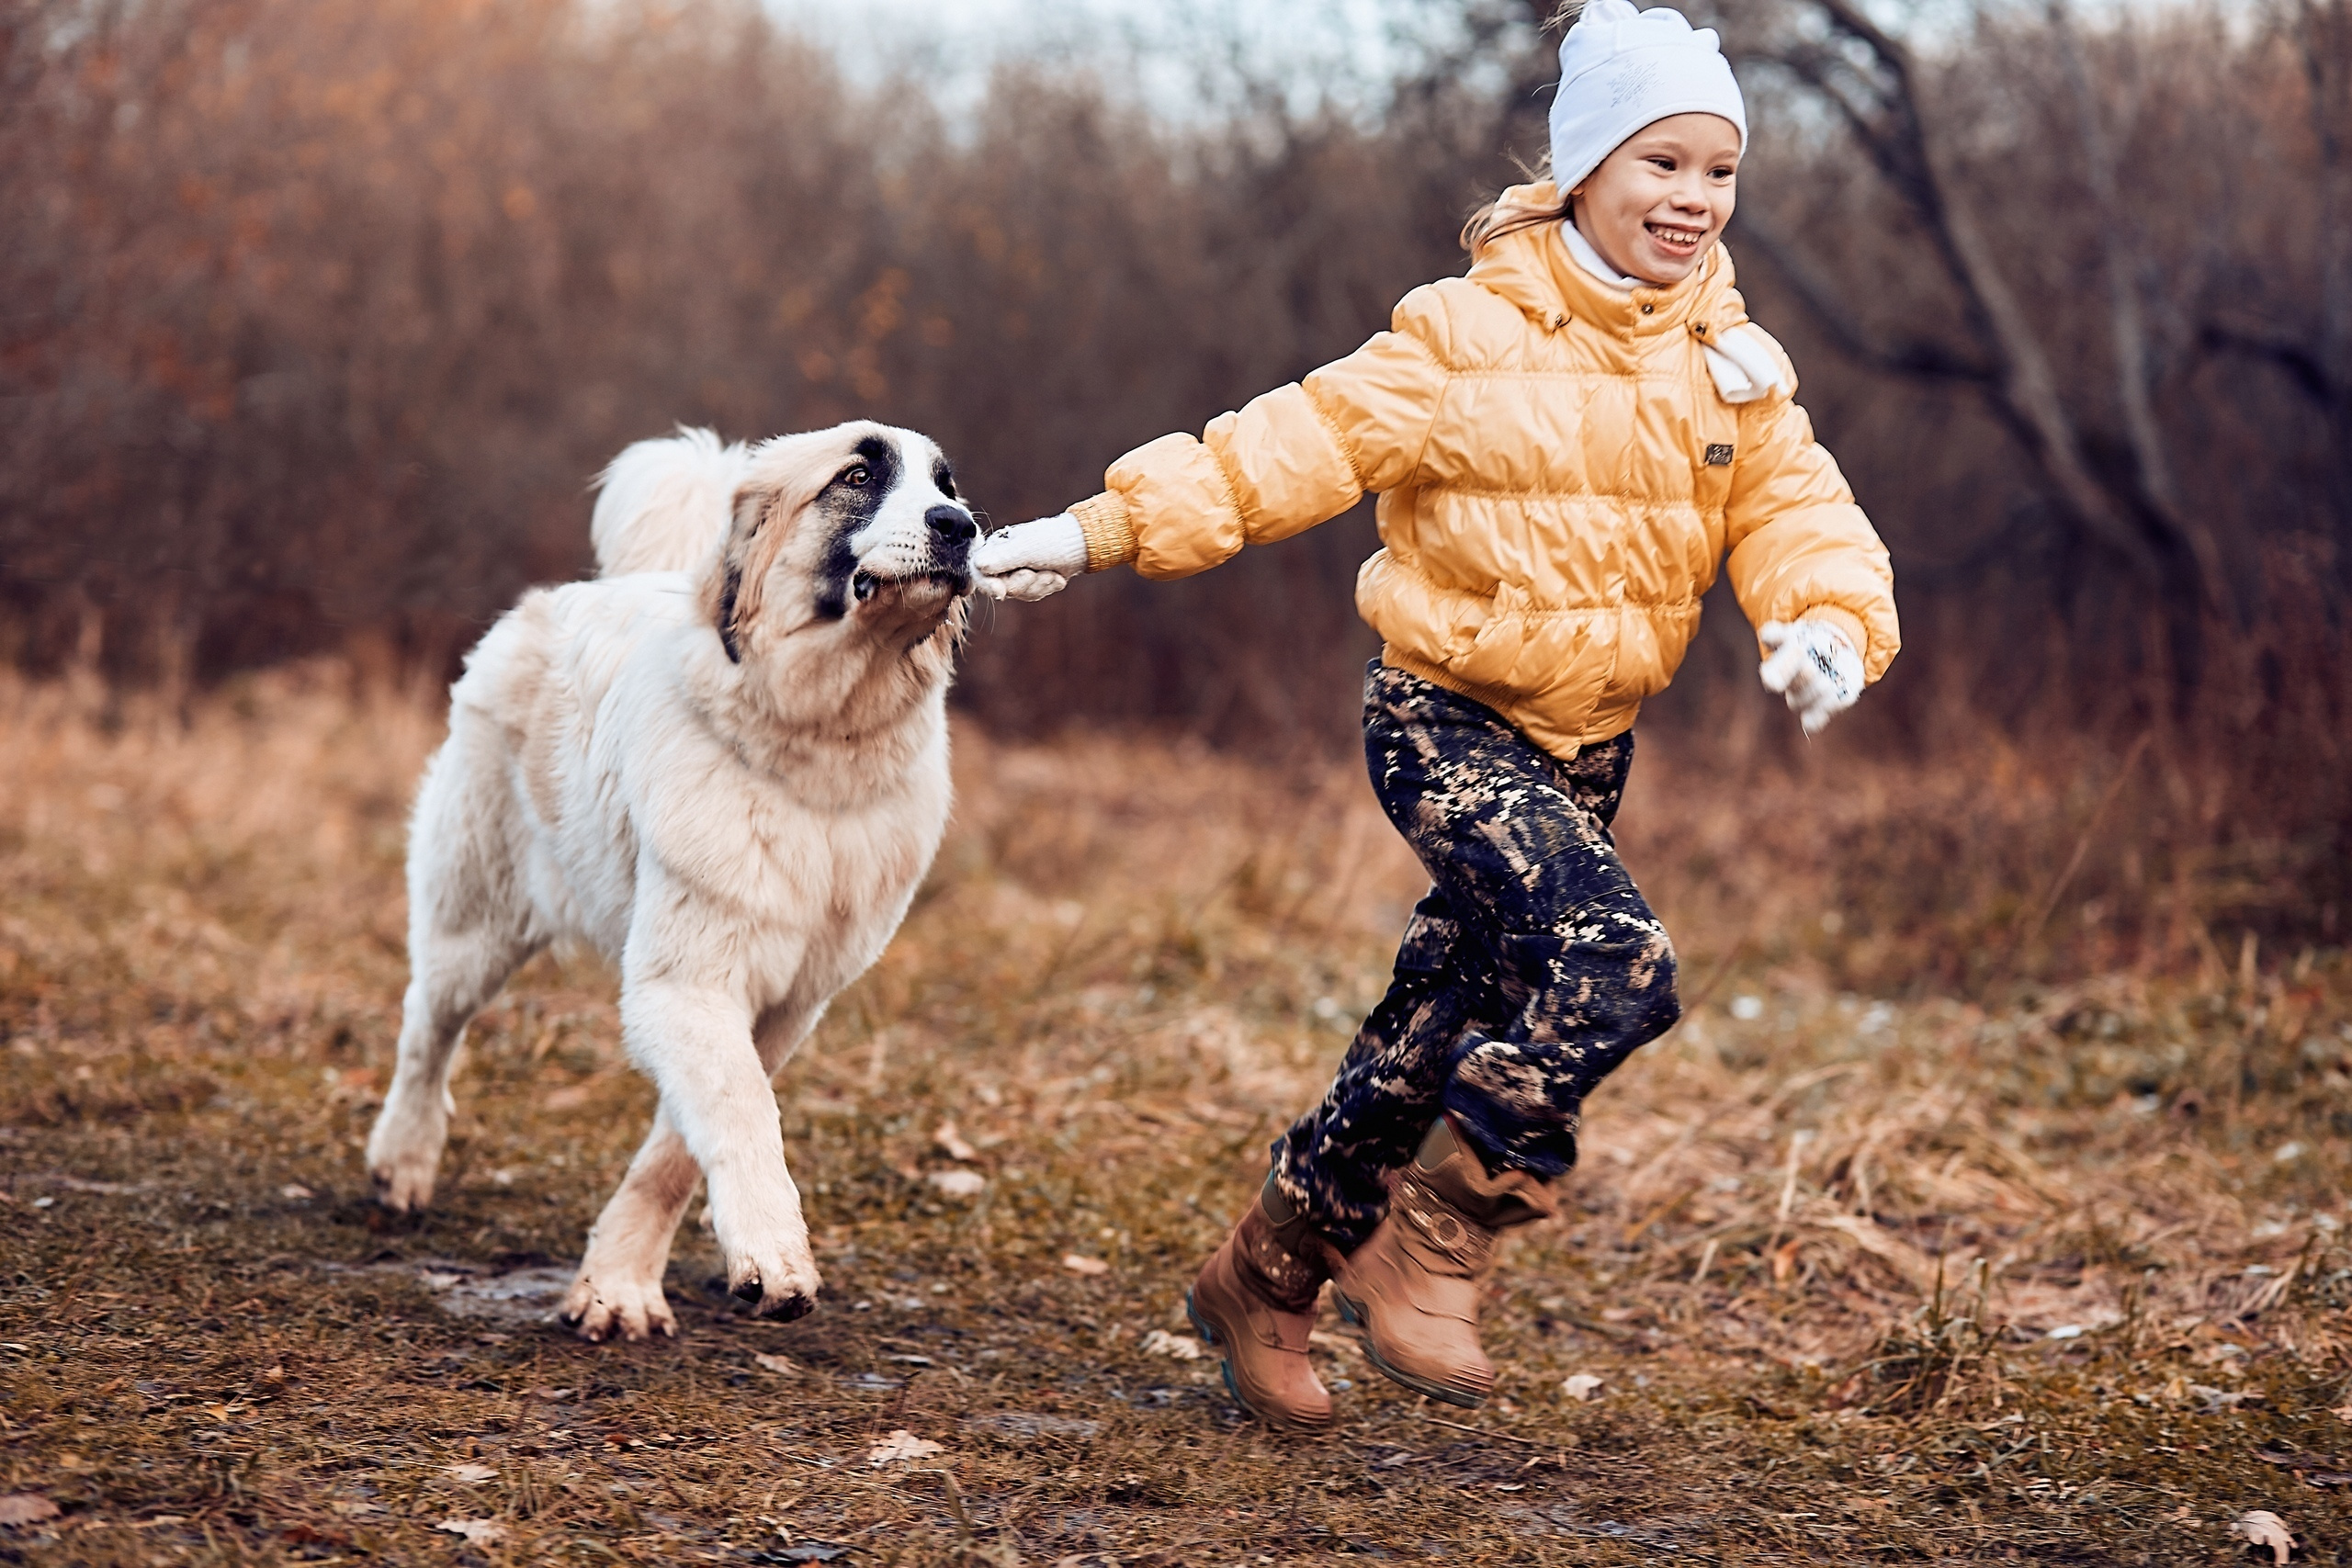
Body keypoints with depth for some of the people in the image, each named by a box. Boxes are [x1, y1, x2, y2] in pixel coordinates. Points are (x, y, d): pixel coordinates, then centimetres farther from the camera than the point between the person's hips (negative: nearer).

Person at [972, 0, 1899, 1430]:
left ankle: (1267, 1282, 29)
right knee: (1616, 968, -26)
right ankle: (1432, 1246, -10)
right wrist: (1106, 531, -17)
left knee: (1440, 1041, 11)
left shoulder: (1735, 367, 6)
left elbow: (1793, 510, -2)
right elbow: (1298, 448, -10)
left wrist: (1828, 622, -25)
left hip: (1589, 746, 6)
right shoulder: (1468, 336, -9)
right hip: (1446, 722, -6)